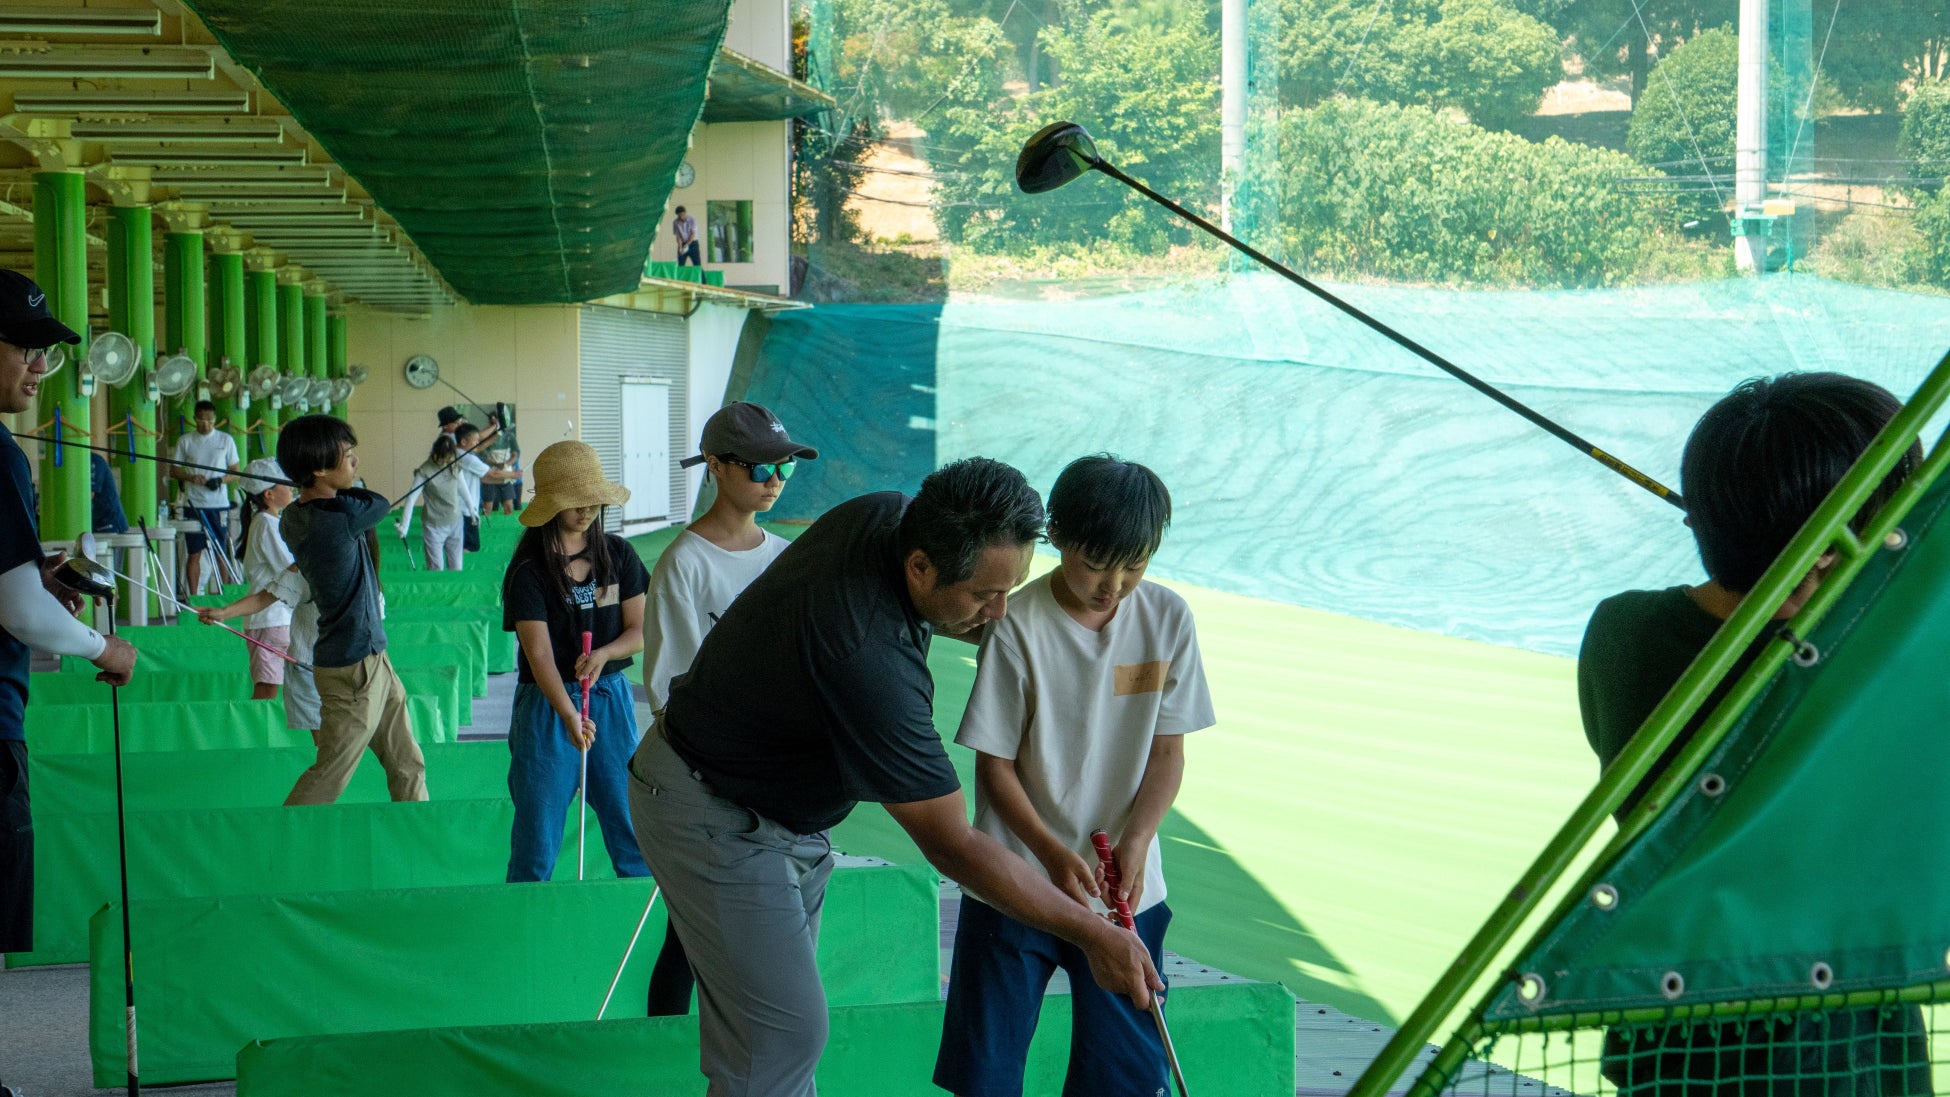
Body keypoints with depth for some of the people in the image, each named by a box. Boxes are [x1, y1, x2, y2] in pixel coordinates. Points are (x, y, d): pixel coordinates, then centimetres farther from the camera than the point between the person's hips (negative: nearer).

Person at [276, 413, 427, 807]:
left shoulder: (293, 519, 0)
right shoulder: (342, 516, -26)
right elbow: (380, 503, -6)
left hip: (373, 659, 9)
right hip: (353, 670, -9)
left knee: (407, 765, 16)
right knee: (329, 774, 3)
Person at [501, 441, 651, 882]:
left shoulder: (618, 555, 3)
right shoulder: (529, 570, -10)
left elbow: (641, 630, 3)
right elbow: (539, 654, -19)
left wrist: (603, 654, -19)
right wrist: (570, 716, -34)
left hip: (612, 699, 3)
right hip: (547, 706, -3)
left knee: (634, 829, 6)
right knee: (537, 835, 1)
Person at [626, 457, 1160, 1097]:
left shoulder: (886, 514, -14)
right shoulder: (869, 658, -38)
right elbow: (951, 846, -31)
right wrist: (1093, 935, -27)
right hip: (716, 820, -10)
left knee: (781, 1024, 12)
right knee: (782, 1036, -11)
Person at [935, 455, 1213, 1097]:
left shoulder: (1168, 619, -3)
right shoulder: (1018, 627, -13)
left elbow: (1168, 752, 2)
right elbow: (994, 763, -8)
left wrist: (1134, 843, -13)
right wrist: (1052, 851, -21)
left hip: (1125, 886, 3)